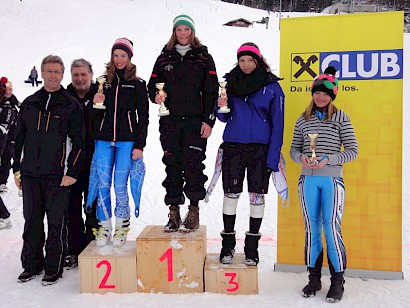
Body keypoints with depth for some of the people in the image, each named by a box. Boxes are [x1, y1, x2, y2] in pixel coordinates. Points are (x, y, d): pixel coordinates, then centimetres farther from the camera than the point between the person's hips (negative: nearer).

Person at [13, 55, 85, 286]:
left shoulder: (72, 105, 0)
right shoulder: (29, 104, 13)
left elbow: (79, 142, -3)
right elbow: (20, 138, 17)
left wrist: (72, 172, -10)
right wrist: (17, 168, 12)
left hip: (57, 175, -4)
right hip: (30, 174, 4)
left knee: (56, 223, 2)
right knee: (31, 221, 12)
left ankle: (54, 268, 14)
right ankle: (31, 265, 25)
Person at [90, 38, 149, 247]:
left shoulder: (137, 84, 5)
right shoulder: (103, 81, 12)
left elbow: (143, 117, 3)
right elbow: (96, 112, 18)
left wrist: (139, 145, -4)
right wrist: (97, 103, -5)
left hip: (126, 141, -2)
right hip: (104, 139, 3)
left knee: (120, 186, -2)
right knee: (103, 184, 2)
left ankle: (122, 226, 16)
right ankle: (104, 226, 16)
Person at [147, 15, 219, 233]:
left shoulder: (204, 58, 7)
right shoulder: (164, 58, 13)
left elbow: (211, 91, 3)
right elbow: (153, 84, 15)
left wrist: (208, 120, -5)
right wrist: (156, 96, -9)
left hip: (195, 120, -2)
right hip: (170, 121, 2)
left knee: (193, 164, -6)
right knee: (172, 165, 3)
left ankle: (194, 212, 7)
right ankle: (173, 213, 11)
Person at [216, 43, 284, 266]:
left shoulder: (271, 85, 0)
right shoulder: (229, 82, 8)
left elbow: (277, 123, -1)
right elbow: (224, 118, 13)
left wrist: (273, 156, -9)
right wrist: (221, 107, -10)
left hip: (260, 148, -1)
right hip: (233, 145, 2)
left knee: (257, 195, 2)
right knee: (231, 193, 1)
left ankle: (252, 247, 16)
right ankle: (228, 244, 15)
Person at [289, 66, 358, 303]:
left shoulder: (341, 118, 1)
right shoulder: (303, 120, 10)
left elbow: (353, 151, -2)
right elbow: (294, 149, 13)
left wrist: (328, 160, -16)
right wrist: (301, 157, -10)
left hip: (332, 179, -3)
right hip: (308, 179, 3)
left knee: (332, 228, -4)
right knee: (312, 228, 8)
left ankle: (337, 281, 11)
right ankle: (314, 278, 21)